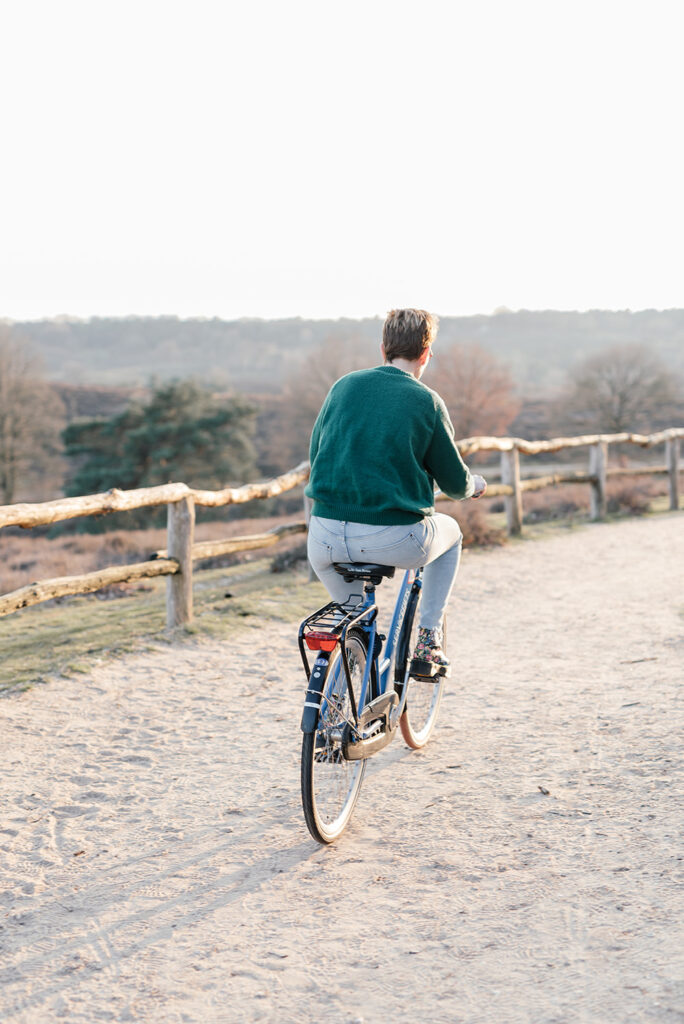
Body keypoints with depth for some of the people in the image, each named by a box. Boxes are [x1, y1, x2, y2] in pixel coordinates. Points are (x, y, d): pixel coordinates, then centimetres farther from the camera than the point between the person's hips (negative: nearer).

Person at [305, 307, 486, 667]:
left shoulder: (343, 386, 9)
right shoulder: (427, 401, 0)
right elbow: (454, 483, 6)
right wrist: (475, 485, 30)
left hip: (328, 538, 3)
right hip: (395, 541, -3)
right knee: (450, 532, 31)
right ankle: (428, 639, 24)